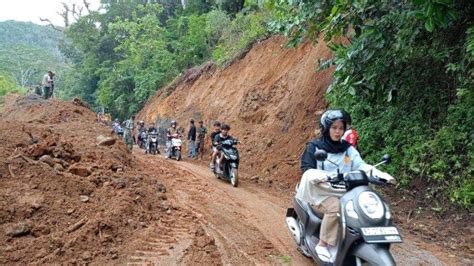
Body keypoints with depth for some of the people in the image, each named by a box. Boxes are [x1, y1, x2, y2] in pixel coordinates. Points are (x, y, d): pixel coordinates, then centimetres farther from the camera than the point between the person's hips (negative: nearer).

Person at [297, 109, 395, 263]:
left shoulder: (348, 149, 11)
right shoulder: (314, 147, 0)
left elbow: (361, 165, -3)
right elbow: (307, 169, -11)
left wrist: (380, 174, -22)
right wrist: (321, 176, -34)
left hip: (343, 191, 4)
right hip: (321, 191, -4)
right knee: (335, 207, -32)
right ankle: (322, 244, -15)